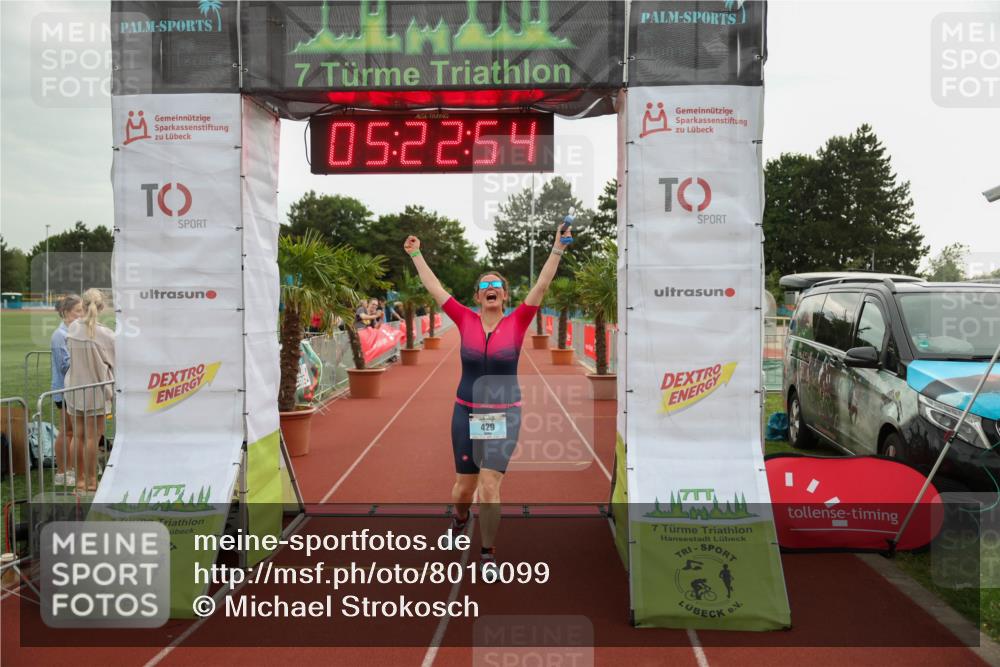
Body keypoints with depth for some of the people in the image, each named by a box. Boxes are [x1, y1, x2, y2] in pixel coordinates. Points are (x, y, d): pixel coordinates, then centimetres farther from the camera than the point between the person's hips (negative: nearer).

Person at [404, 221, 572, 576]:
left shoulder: (517, 322, -3)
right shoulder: (466, 320, 0)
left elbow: (541, 286, -10)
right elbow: (434, 288, 4)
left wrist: (557, 249, -16)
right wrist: (416, 255, 7)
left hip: (503, 416, -1)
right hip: (466, 413, 2)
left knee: (490, 486, -9)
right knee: (465, 484, 12)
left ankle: (488, 554, 8)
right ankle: (459, 518, 47)